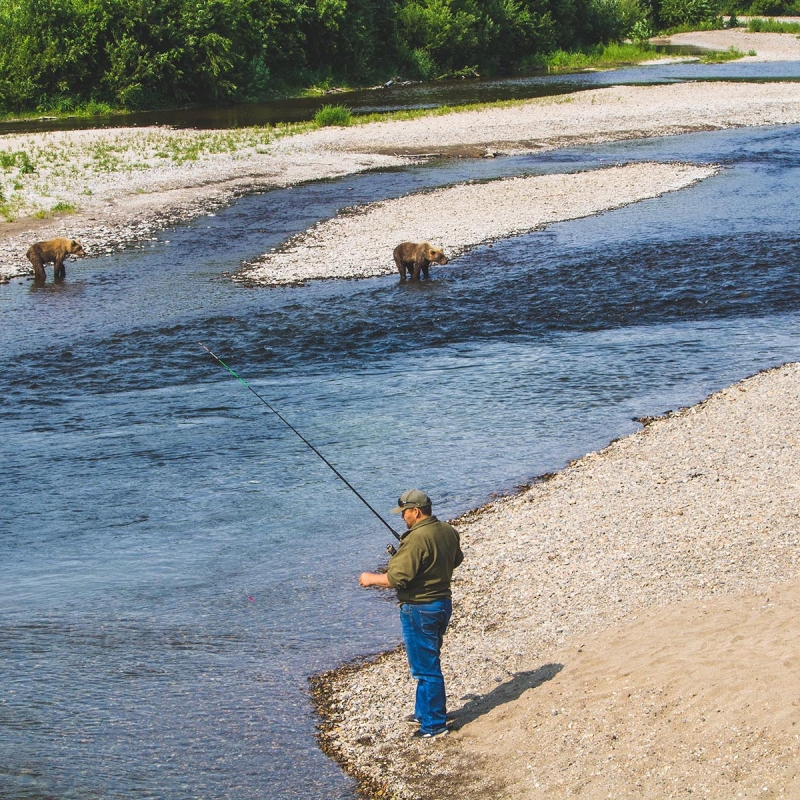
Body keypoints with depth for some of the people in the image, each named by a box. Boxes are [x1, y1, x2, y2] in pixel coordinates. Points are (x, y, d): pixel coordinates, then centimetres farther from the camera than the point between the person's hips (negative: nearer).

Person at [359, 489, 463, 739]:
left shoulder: (416, 539, -24)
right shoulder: (448, 532, 4)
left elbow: (397, 578, -25)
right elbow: (456, 559, 21)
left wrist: (372, 578, -9)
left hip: (420, 609, -9)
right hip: (443, 603, 9)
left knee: (426, 667, 1)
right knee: (428, 663, 22)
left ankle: (434, 724, 8)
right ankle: (424, 712, 34)